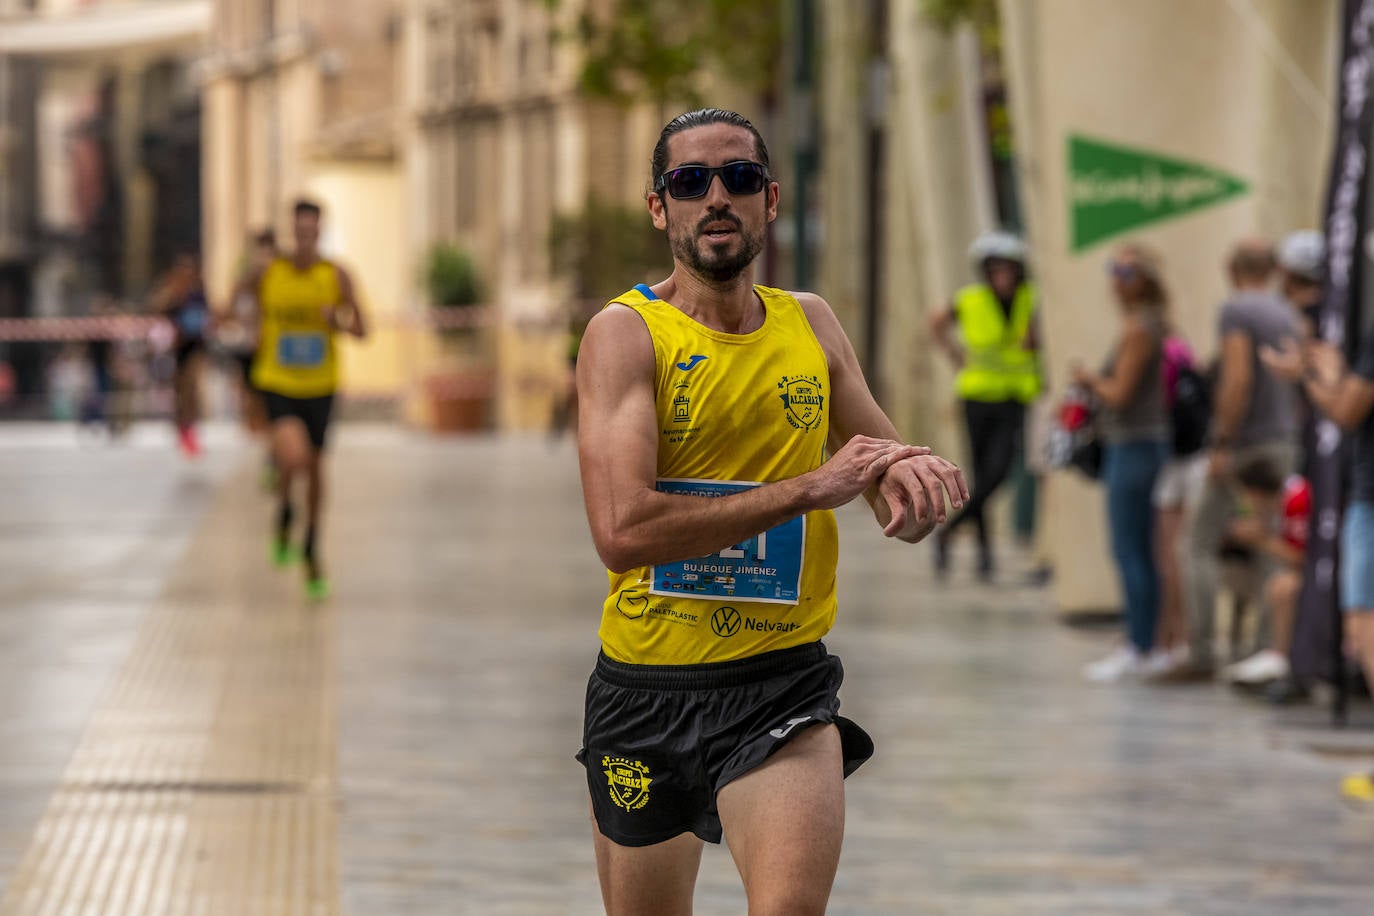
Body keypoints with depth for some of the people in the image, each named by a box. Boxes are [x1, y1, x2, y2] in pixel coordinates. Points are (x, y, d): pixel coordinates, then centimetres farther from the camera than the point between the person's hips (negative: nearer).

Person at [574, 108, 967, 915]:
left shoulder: (811, 324, 6)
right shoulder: (626, 333, -8)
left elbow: (901, 507, 13)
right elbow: (623, 530, -23)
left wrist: (911, 480, -13)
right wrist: (809, 488, -23)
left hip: (785, 682, 2)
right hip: (647, 688, -1)